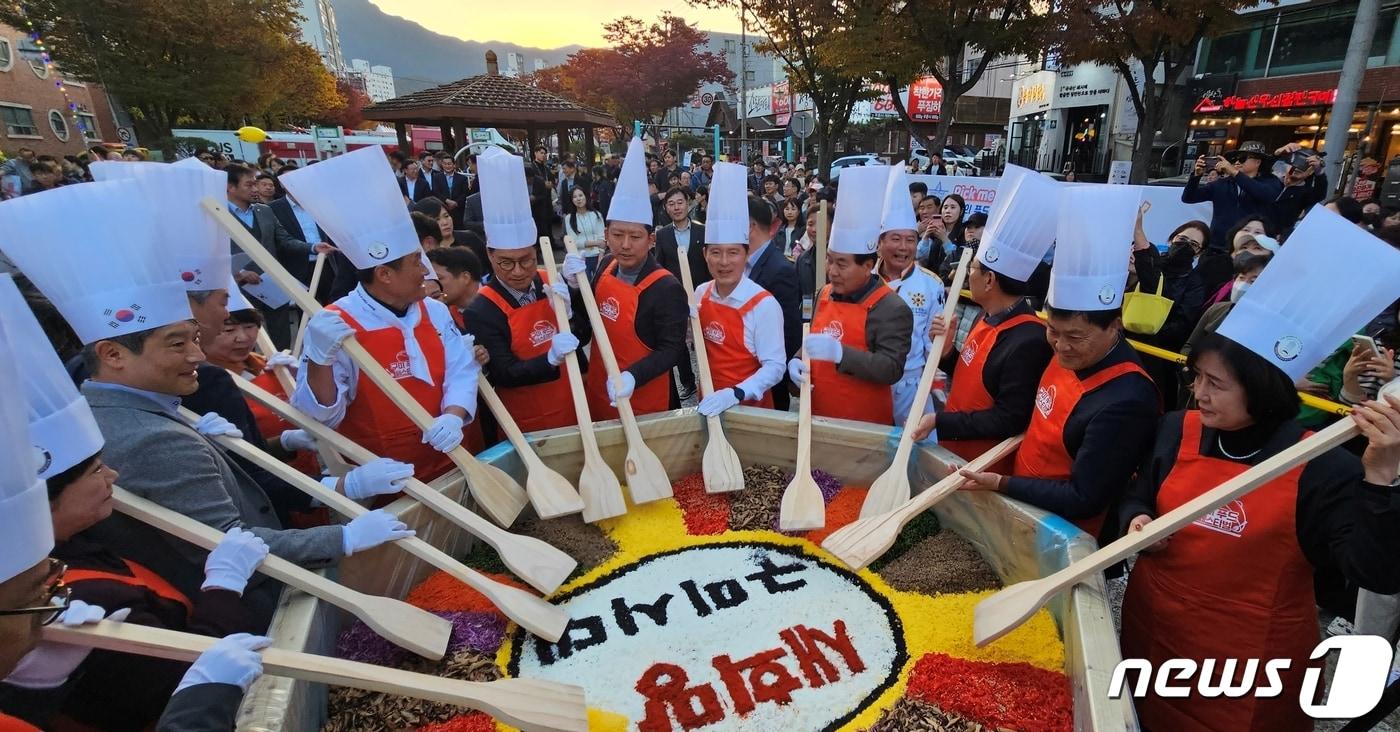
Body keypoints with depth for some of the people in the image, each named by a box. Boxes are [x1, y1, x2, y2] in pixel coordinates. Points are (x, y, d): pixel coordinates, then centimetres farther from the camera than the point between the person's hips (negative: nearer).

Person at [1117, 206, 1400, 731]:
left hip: (1250, 658, -3)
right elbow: (1137, 498, 8)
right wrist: (1137, 521, -14)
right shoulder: (1177, 429, -5)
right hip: (1152, 627, 4)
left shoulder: (1323, 468, -16)